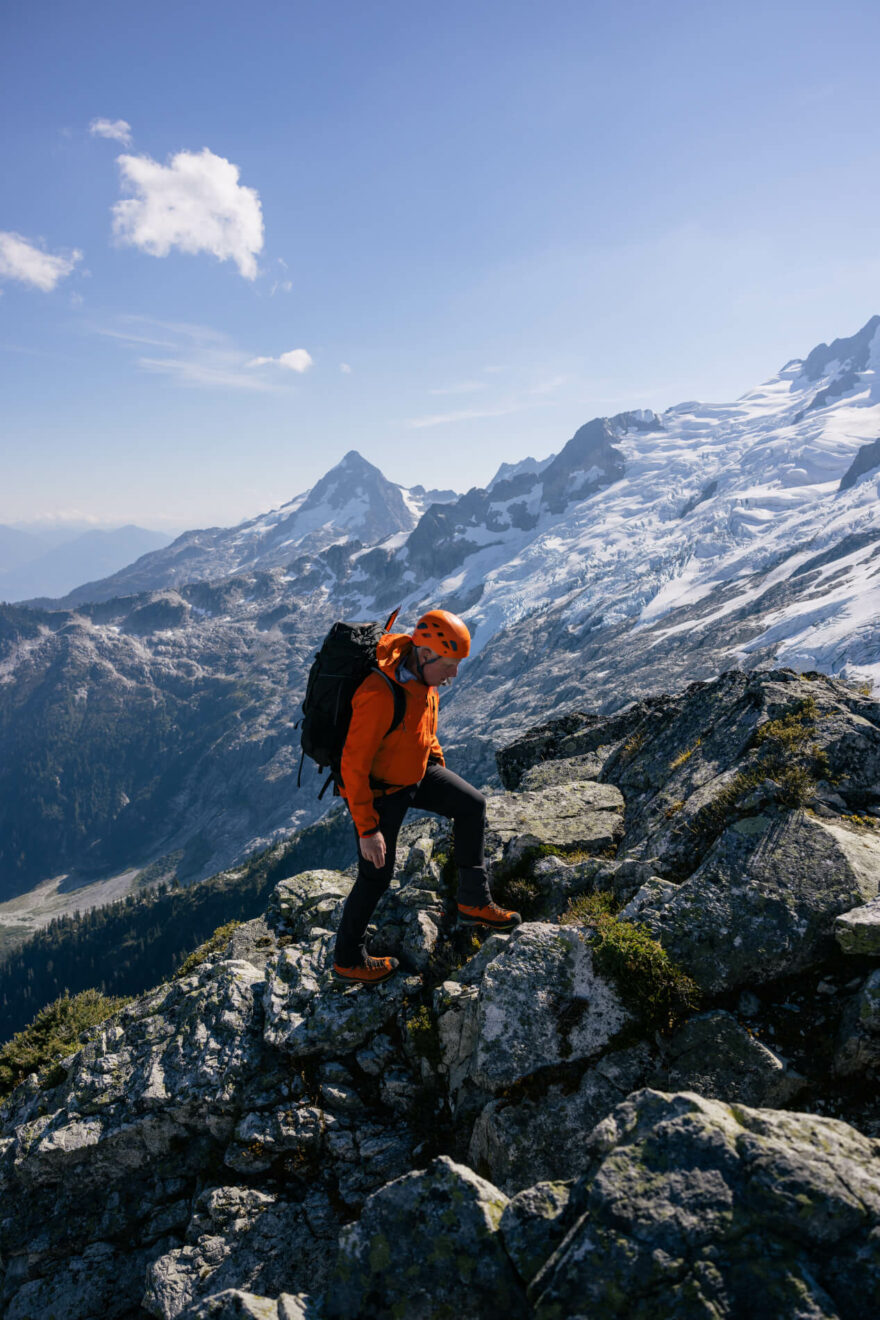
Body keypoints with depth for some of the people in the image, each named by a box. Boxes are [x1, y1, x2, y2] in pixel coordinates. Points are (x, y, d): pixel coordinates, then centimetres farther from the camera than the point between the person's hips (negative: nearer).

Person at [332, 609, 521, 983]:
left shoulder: (423, 675, -10)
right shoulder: (380, 696, -37)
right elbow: (353, 765, -30)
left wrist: (438, 766, 18)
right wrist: (367, 829, -26)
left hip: (415, 771, 8)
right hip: (377, 788, -8)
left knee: (471, 805, 10)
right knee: (376, 876, 5)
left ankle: (474, 902, 23)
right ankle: (348, 959, 28)